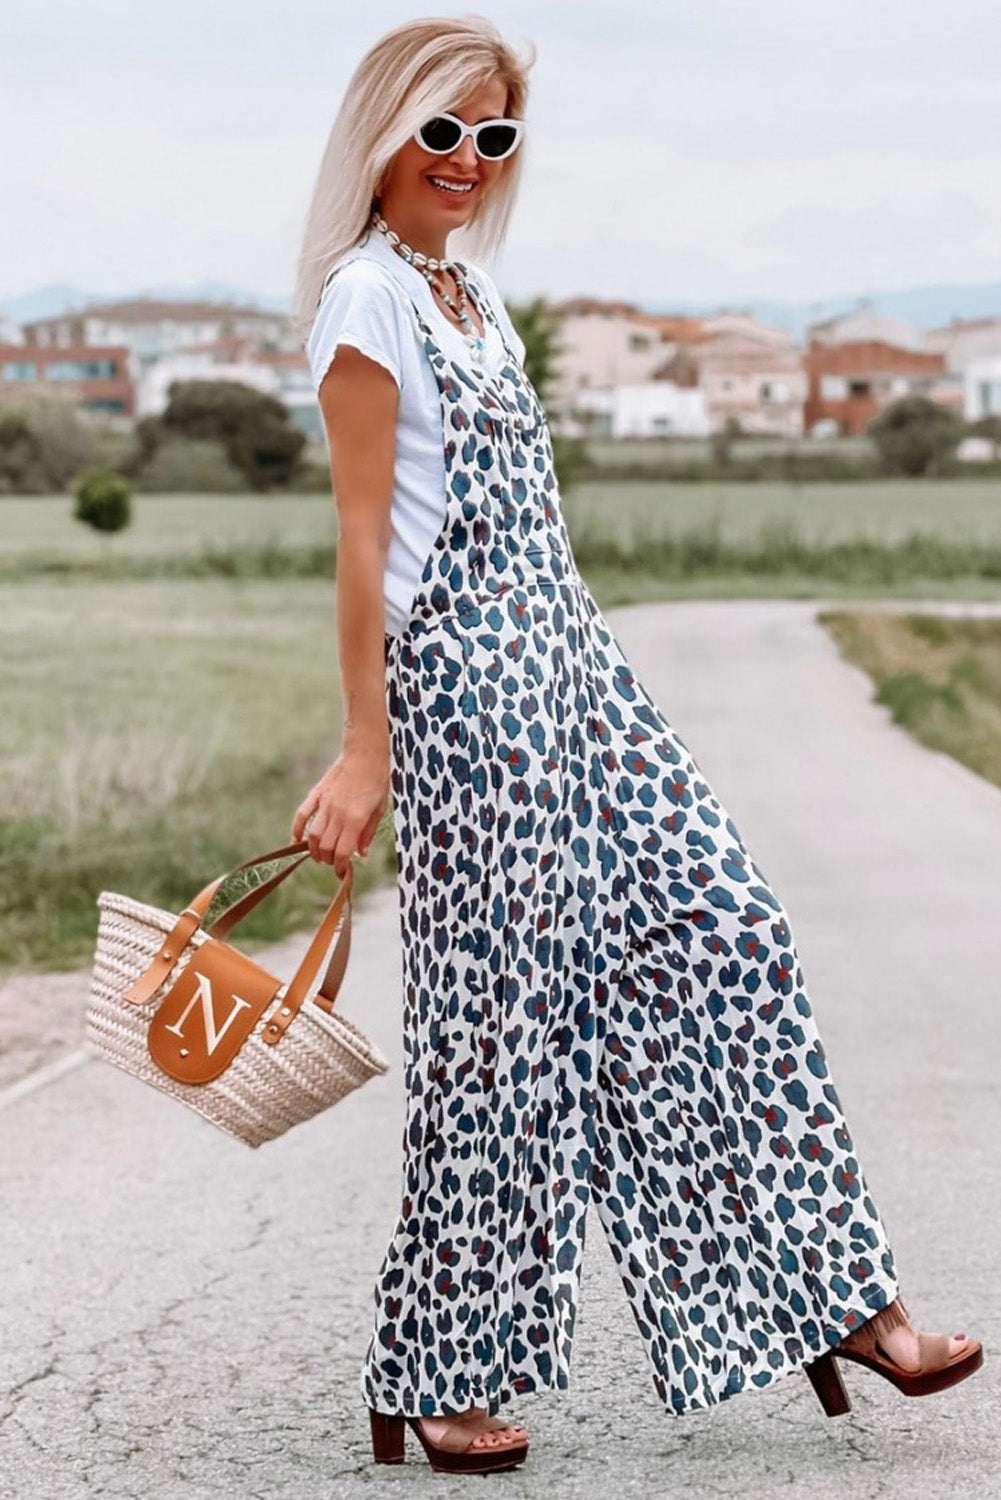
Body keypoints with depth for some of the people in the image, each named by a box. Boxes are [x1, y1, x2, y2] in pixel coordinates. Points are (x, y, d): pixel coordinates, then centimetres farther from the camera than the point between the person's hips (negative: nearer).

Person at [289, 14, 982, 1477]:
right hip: (464, 686, -9)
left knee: (723, 935, 4)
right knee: (502, 1018, -4)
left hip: (568, 669, 9)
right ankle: (436, 1380, 9)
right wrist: (363, 750, -14)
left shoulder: (473, 286, 18)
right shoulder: (369, 293, -9)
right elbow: (363, 539, -13)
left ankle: (831, 1297, 11)